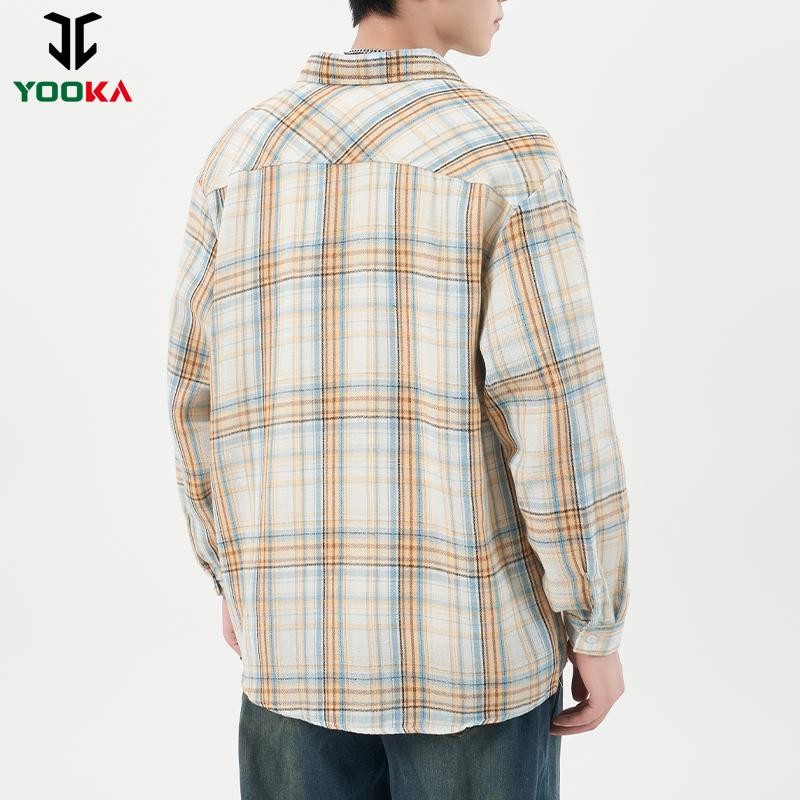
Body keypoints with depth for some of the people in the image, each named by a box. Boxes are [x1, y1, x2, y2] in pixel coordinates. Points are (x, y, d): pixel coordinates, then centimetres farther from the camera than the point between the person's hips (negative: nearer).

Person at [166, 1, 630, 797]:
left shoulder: (244, 150, 0)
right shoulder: (508, 153, -14)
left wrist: (233, 580, 16)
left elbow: (200, 399, 3)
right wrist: (597, 628, -5)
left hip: (303, 628, 4)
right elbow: (561, 422, -18)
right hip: (469, 633, -3)